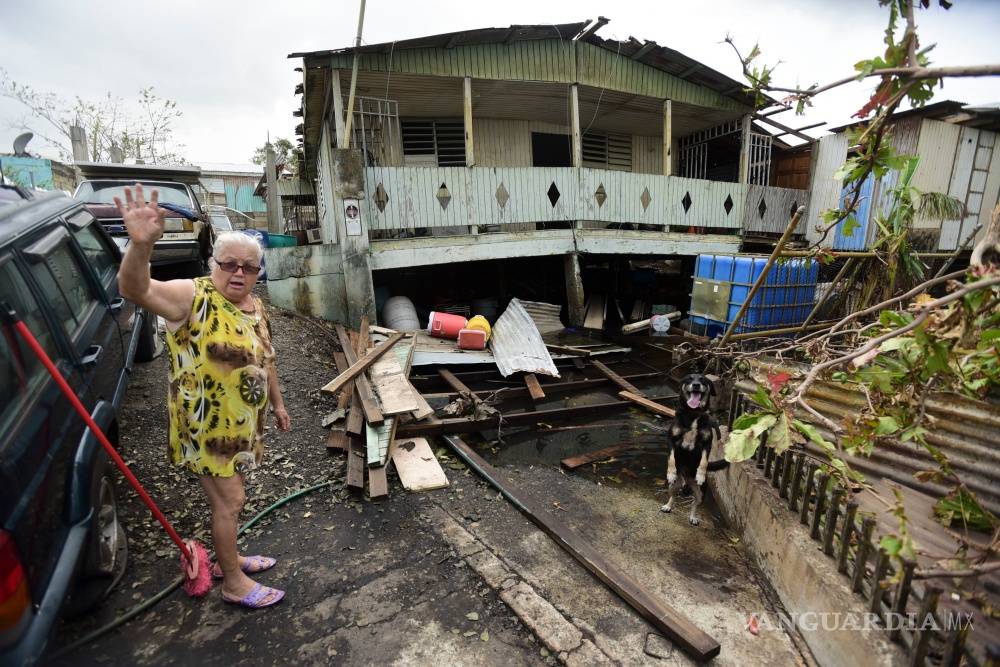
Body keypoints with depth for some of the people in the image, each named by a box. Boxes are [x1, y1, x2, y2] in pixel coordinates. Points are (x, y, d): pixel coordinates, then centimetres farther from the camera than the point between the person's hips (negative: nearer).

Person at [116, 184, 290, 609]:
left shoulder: (254, 306, 6)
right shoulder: (192, 297, -17)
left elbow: (265, 360, 15)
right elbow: (134, 289, -36)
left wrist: (277, 403, 20)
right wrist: (141, 244, -55)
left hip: (242, 424, 7)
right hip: (207, 427, -7)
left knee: (229, 496, 22)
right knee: (229, 501, 4)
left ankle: (227, 558, 43)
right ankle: (233, 583, 24)